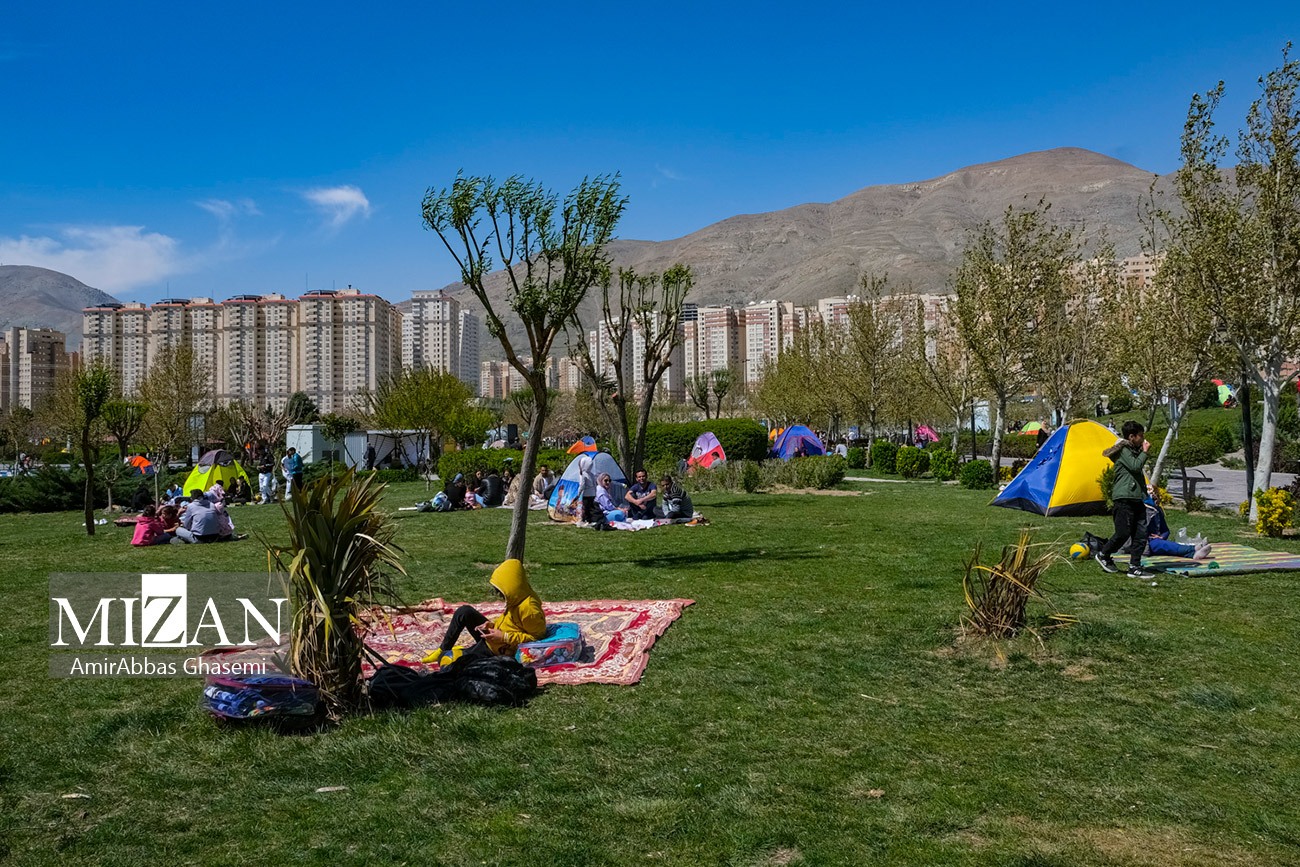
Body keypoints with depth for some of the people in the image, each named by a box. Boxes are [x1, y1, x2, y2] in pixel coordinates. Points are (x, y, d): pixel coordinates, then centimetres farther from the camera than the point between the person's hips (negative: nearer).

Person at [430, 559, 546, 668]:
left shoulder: (528, 608, -29)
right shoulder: (517, 598, -1)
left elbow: (537, 637, -25)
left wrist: (504, 637, -25)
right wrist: (492, 624, -3)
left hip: (499, 651, -9)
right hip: (492, 637, 9)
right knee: (465, 611, -2)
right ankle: (443, 650, 10)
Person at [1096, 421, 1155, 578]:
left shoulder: (1134, 450, 20)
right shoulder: (1124, 450, -8)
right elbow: (1135, 466, -22)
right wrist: (1144, 452, -10)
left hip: (1136, 498, 9)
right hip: (1124, 498, -9)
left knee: (1141, 533, 2)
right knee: (1123, 533, -7)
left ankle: (1135, 567, 5)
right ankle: (1103, 555, 14)